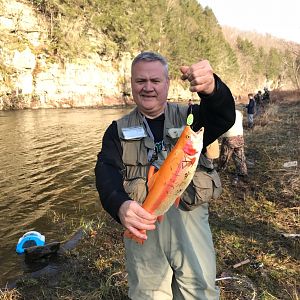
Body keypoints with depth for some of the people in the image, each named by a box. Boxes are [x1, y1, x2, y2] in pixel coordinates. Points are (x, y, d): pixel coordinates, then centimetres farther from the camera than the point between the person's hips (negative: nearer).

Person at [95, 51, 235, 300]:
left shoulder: (188, 117, 5)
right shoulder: (119, 130, 5)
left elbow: (224, 118, -14)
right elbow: (106, 172, -9)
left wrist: (211, 88, -38)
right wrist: (120, 205, -31)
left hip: (190, 218, 0)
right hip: (143, 223, 1)